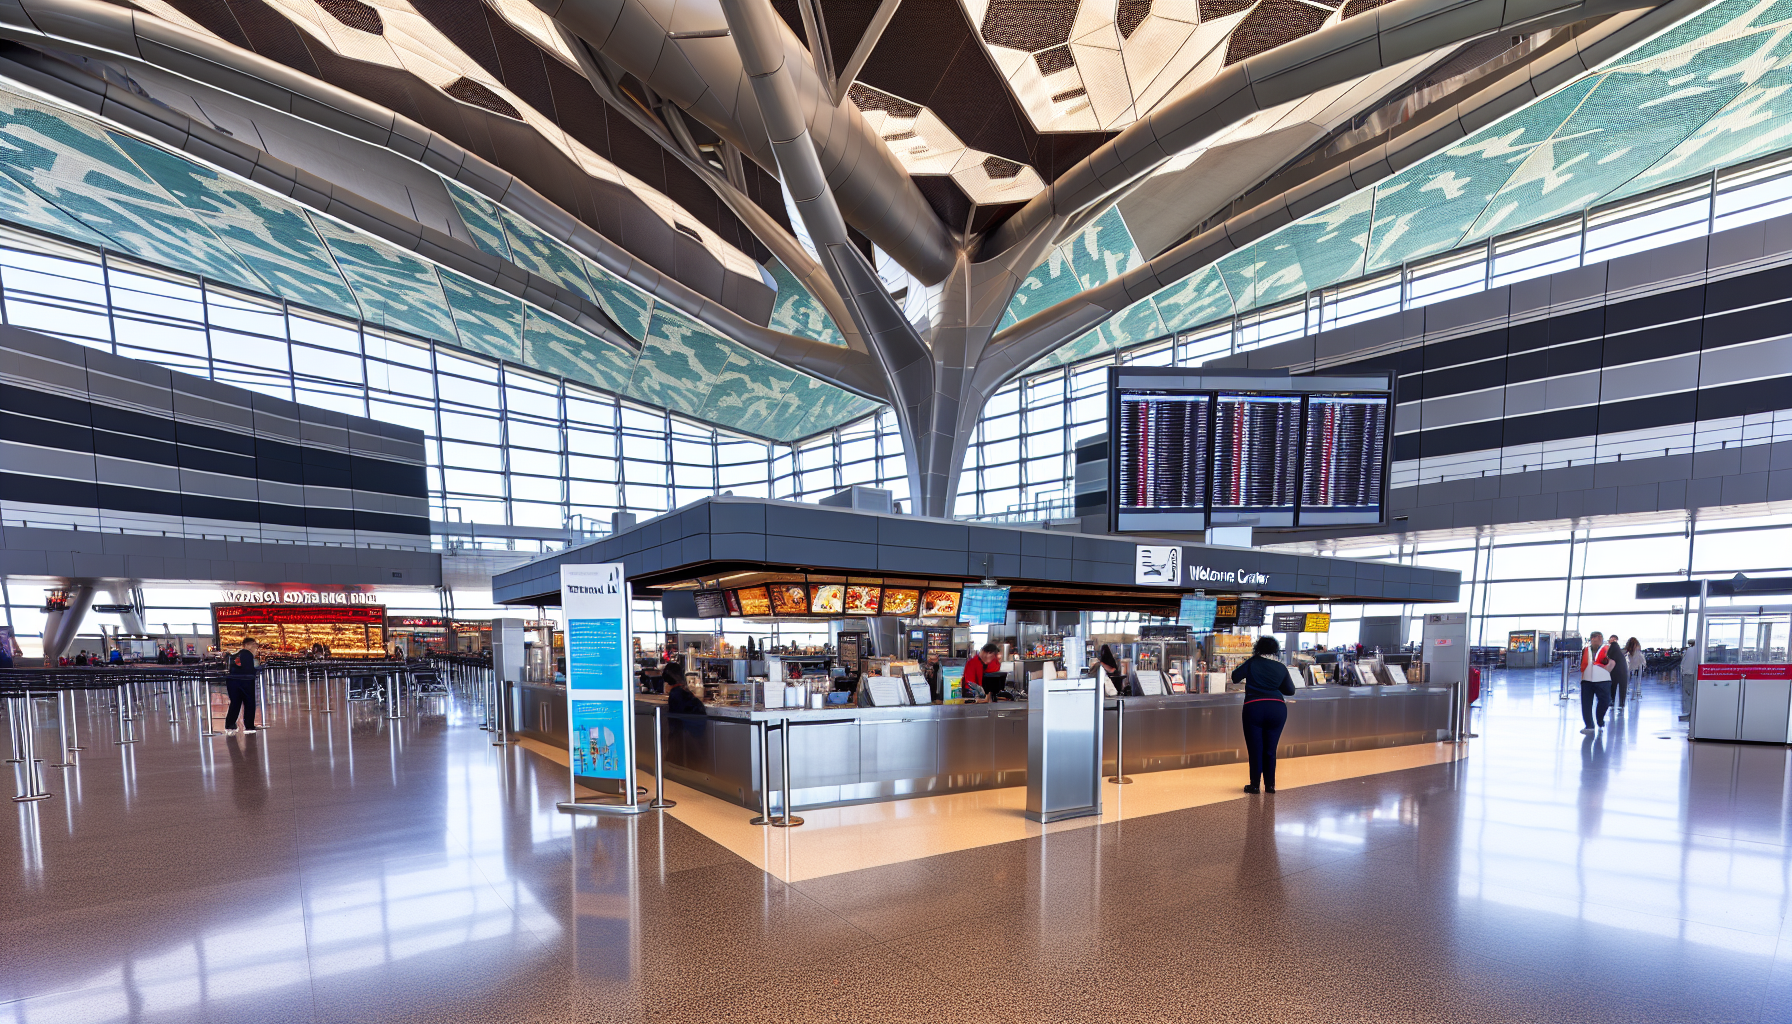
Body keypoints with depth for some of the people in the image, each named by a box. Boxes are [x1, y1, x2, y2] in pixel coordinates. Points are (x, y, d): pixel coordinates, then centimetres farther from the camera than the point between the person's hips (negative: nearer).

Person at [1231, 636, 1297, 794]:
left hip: (1254, 708, -3)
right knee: (1270, 750, 13)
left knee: (1255, 749, 6)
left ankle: (1254, 785, 10)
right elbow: (1290, 691, 14)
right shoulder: (1281, 668, 5)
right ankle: (1270, 785, 18)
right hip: (1277, 708, 3)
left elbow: (1235, 677, 4)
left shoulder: (1252, 663, -2)